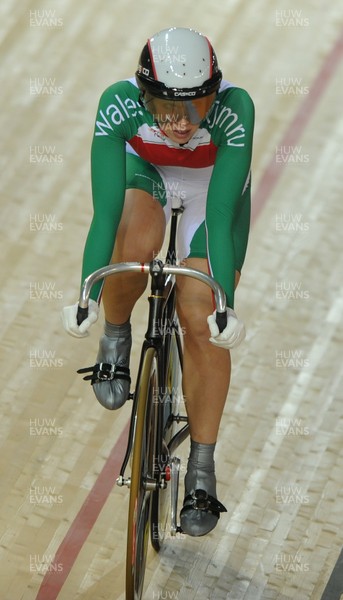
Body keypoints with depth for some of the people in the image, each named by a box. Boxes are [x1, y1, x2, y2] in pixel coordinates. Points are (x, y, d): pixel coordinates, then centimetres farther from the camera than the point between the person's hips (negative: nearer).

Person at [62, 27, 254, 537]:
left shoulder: (235, 108, -38)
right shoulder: (119, 104, -36)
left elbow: (220, 216, -38)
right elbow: (105, 212, -37)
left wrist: (225, 304, -45)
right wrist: (86, 297, -44)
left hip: (214, 182, 0)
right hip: (144, 171, 1)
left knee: (202, 321, -11)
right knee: (133, 246, -33)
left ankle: (202, 472, 1)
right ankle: (115, 341, -1)